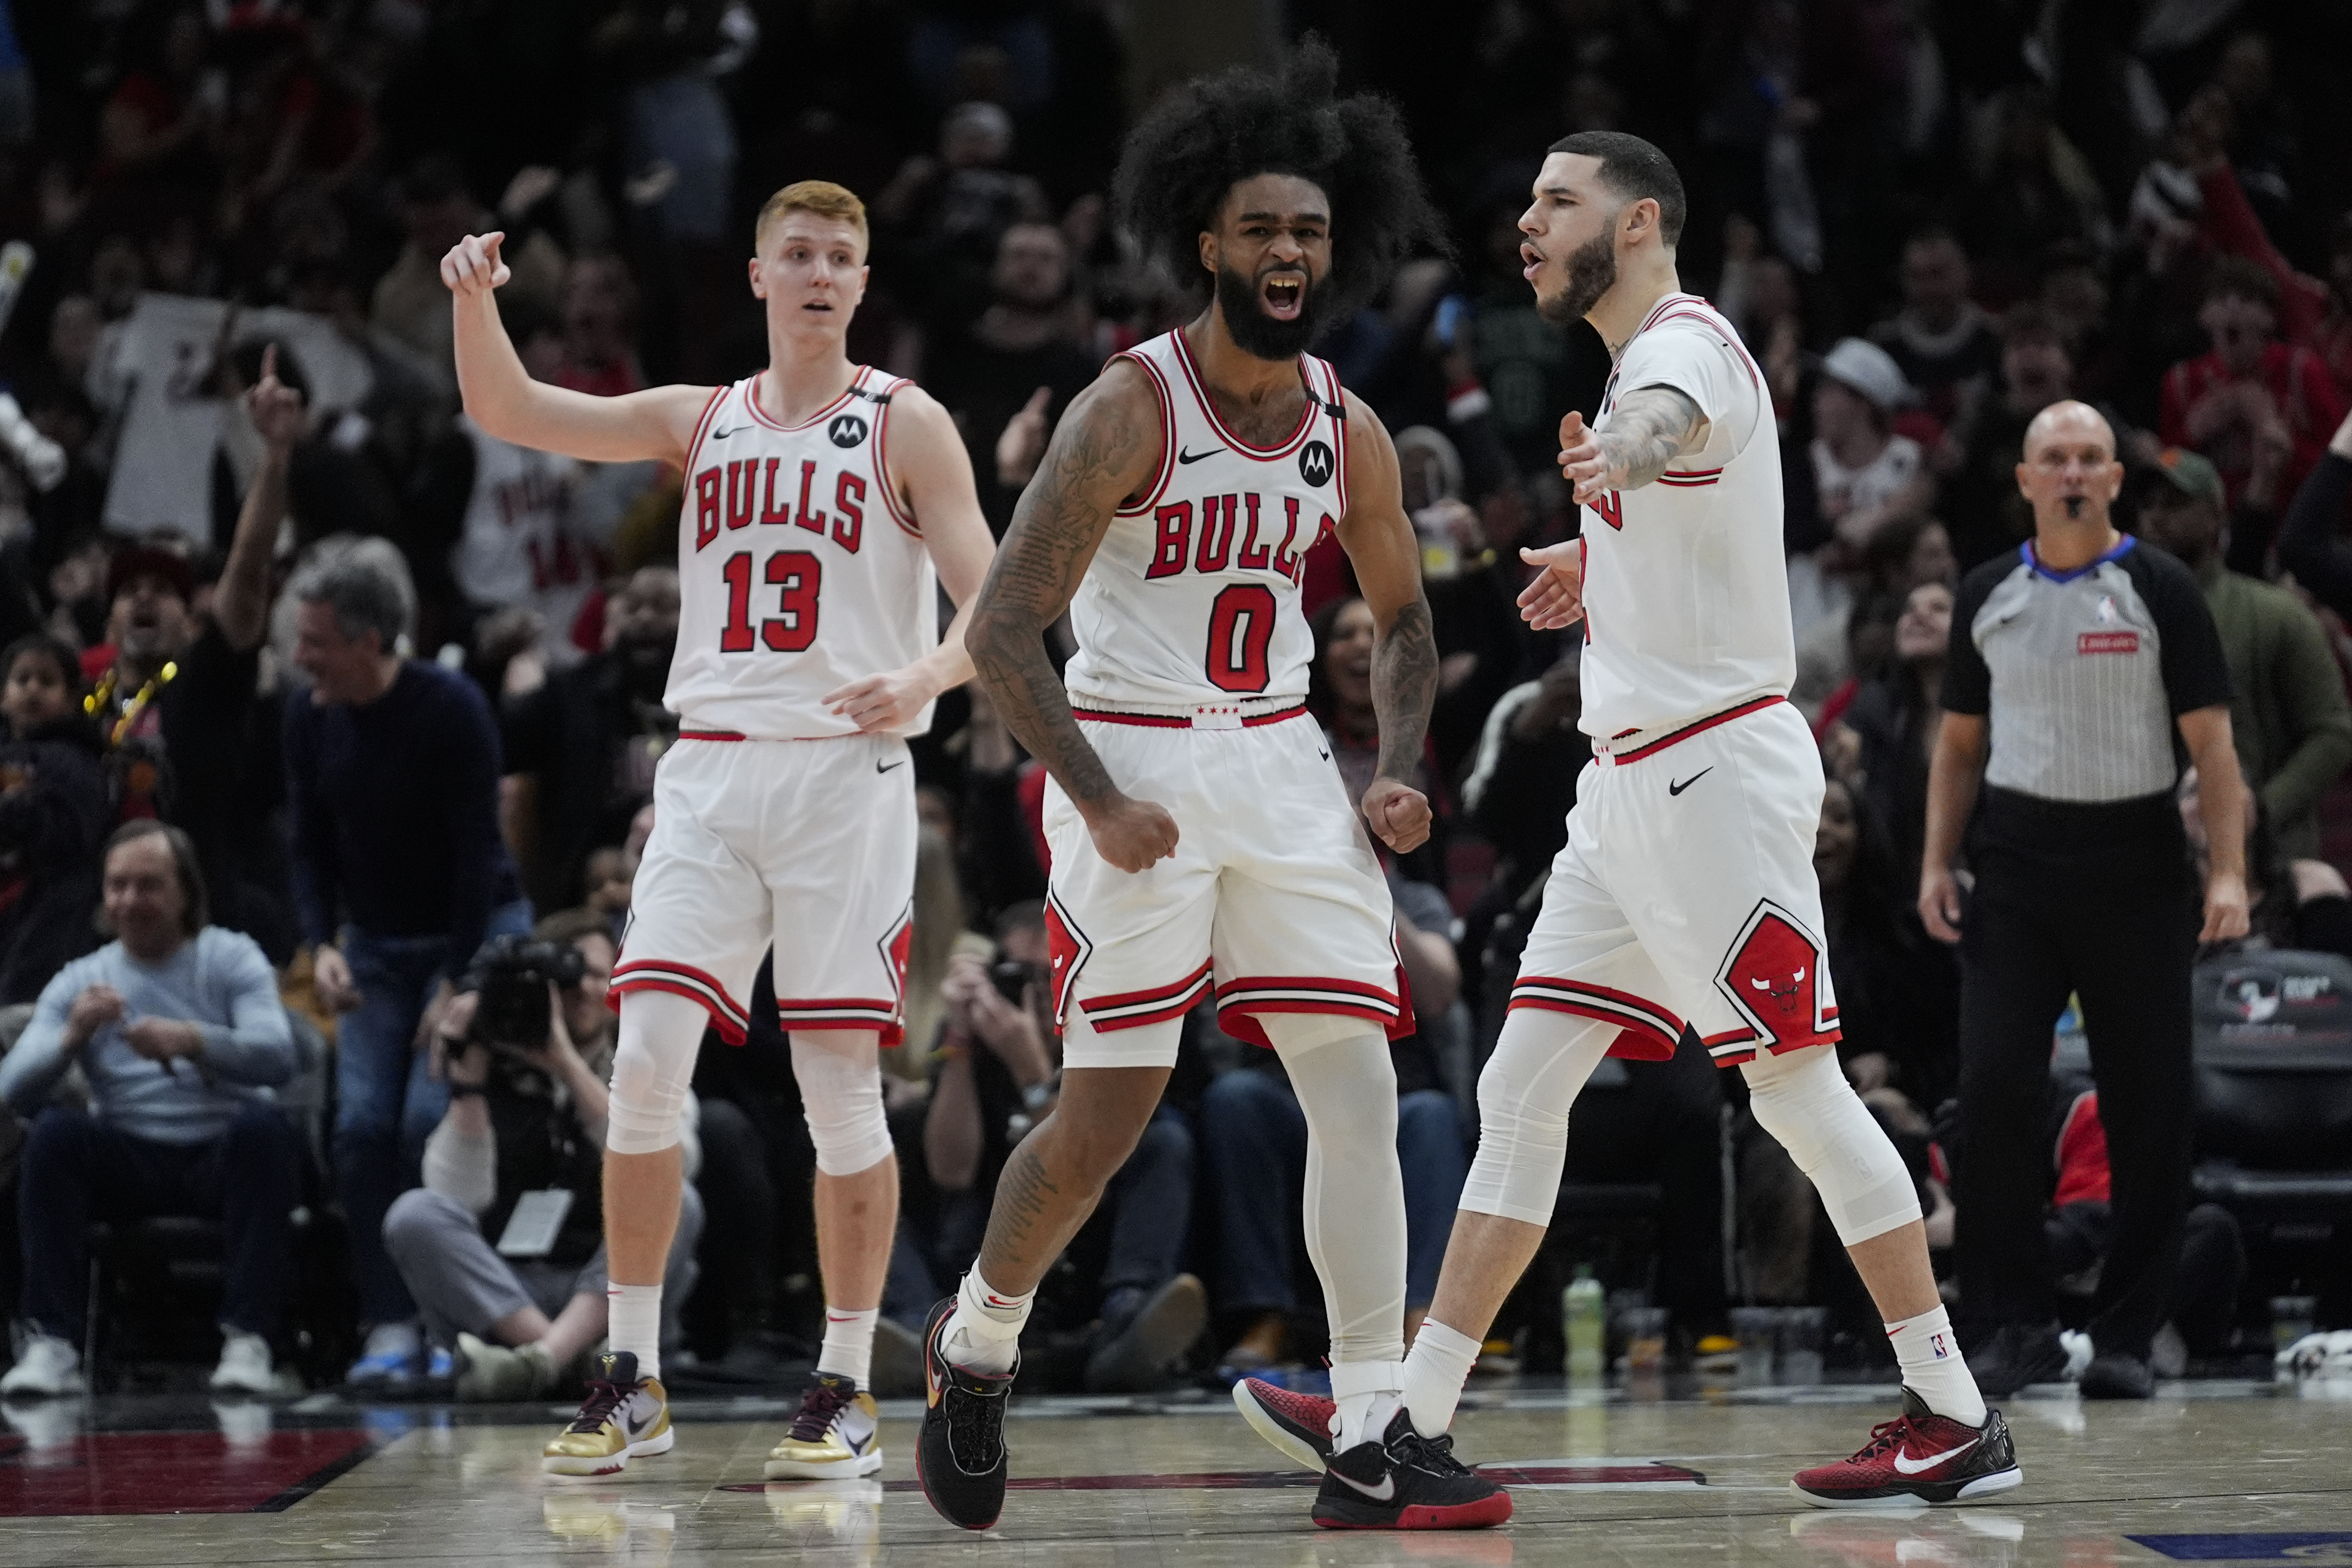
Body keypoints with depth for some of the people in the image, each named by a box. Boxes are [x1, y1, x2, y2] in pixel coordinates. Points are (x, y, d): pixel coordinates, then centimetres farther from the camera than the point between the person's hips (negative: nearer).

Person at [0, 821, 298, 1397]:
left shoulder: (232, 958, 4)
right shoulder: (77, 982, 9)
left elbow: (278, 1055, -13)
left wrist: (193, 1041, -32)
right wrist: (72, 1036, -25)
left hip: (227, 1156, -1)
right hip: (130, 1164, 1)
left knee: (262, 1123, -33)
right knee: (55, 1130, -28)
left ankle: (248, 1339, -35)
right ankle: (52, 1344, -30)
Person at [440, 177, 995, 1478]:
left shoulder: (904, 425, 2)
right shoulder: (699, 421, 12)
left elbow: (991, 604, -4)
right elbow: (509, 412, 5)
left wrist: (925, 678, -24)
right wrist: (475, 303, -14)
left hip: (846, 773, -3)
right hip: (711, 771, 3)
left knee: (840, 1086, -2)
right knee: (646, 1062, -7)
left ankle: (847, 1389, 8)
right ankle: (634, 1382, 2)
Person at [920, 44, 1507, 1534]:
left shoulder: (1350, 432, 3)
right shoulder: (1132, 407, -14)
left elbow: (1403, 620, 19)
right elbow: (1004, 630, -15)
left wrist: (1399, 772, 2)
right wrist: (1099, 802, -21)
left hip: (1281, 764, 5)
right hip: (1135, 759, -5)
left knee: (1360, 1086, -6)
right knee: (1105, 1118, -1)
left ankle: (1370, 1443, -6)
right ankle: (975, 1344, 27)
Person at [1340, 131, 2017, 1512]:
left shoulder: (1684, 343, -12)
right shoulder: (1647, 362, 17)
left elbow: (1670, 423, -38)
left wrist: (1621, 454, -57)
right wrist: (1601, 559, 29)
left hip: (1715, 771, -10)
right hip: (1634, 787, 10)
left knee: (1798, 1086, -7)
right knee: (1521, 1086, 6)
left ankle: (1958, 1421, -1)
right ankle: (1415, 1418, 7)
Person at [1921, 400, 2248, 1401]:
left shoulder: (2160, 591, 0)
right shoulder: (1988, 596, 9)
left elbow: (2209, 738, -3)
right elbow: (1960, 739, 15)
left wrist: (2229, 872, -13)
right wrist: (1937, 863, 4)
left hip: (2135, 867, -2)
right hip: (2015, 868, 2)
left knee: (2148, 1108, -1)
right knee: (1994, 1090, -9)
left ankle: (2127, 1336, 8)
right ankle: (2020, 1326, -1)